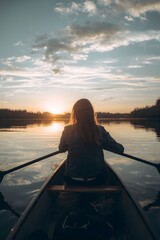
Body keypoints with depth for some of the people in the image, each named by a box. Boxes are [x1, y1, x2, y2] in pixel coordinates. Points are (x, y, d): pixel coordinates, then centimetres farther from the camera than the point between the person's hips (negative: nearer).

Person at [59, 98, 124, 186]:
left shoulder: (68, 130, -11)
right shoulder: (100, 130, -13)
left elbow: (61, 149, 7)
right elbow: (120, 149, -5)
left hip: (73, 180, 1)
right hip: (97, 180, 0)